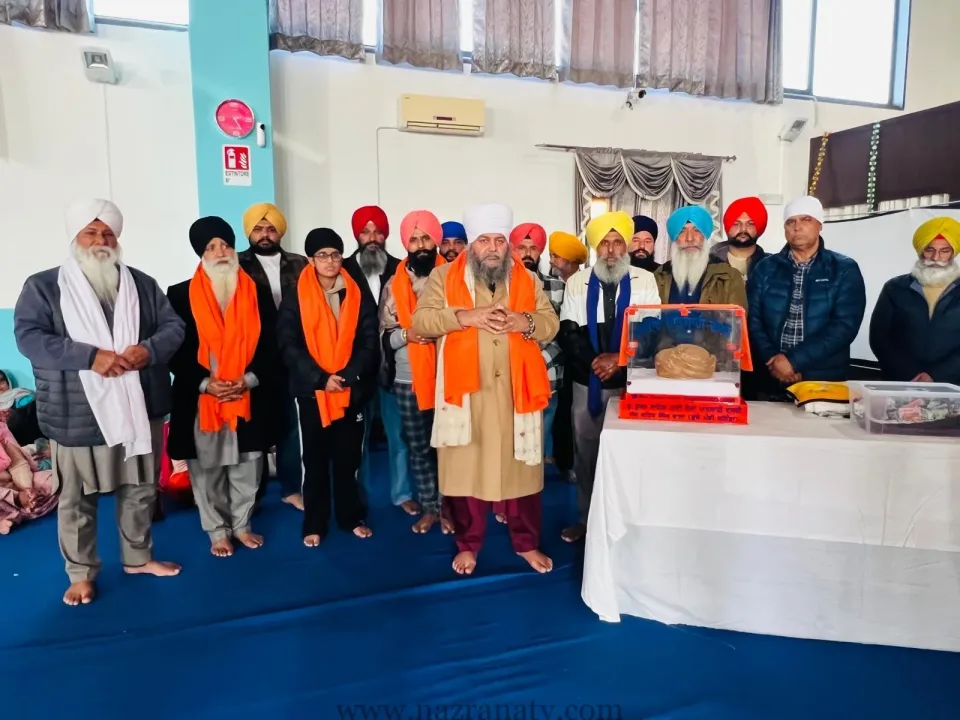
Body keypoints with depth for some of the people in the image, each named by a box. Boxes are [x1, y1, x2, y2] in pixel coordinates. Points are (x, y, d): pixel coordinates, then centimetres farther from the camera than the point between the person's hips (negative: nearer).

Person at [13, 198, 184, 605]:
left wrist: (149, 350, -16)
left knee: (140, 489, 15)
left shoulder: (142, 284, 10)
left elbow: (174, 326, 5)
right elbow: (28, 337, -10)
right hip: (77, 413, -3)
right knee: (76, 498, 8)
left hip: (139, 407, 3)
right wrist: (90, 356, -22)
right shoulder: (43, 286, 1)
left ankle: (138, 557, 33)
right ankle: (81, 573, 26)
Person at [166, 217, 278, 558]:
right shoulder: (180, 295, 0)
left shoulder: (258, 293, 5)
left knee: (247, 466, 11)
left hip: (250, 397, 1)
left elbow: (270, 344, 2)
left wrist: (250, 378, -12)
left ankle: (242, 524, 30)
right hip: (199, 399, -1)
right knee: (206, 470, 9)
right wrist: (205, 382, -15)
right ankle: (218, 530, 26)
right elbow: (175, 350, -3)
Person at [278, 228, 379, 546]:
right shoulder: (295, 297, 1)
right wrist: (320, 378, -15)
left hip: (352, 389, 1)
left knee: (348, 457, 9)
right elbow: (289, 345, -6)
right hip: (312, 390, -1)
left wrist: (348, 375, -14)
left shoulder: (358, 294, 4)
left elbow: (369, 341, -1)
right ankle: (314, 524, 19)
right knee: (315, 459, 7)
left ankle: (352, 517, 24)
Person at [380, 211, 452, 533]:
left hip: (447, 376, -2)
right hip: (408, 379, 3)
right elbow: (384, 335, 5)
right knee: (418, 448, 11)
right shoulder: (394, 285, 6)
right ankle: (429, 507, 25)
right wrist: (406, 334, -13)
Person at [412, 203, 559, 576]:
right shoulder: (444, 276, 3)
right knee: (466, 467, 6)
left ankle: (527, 543, 27)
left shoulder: (527, 279, 12)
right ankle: (468, 545, 24)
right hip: (465, 390, -2)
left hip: (516, 391, 2)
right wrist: (466, 316, -19)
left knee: (521, 466, 9)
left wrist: (525, 322, -13)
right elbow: (420, 320, -7)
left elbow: (551, 323, 8)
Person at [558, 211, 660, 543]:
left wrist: (619, 359, -15)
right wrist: (594, 361, -14)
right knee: (585, 451, 10)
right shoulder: (577, 281, 5)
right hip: (586, 382, 2)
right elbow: (568, 331, -1)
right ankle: (586, 517, 24)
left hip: (630, 382, -1)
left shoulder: (645, 280, 1)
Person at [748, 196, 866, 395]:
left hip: (825, 384, -1)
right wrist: (773, 361, -16)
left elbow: (845, 326, -10)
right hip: (771, 383, 2)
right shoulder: (765, 269, 7)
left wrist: (794, 361, -18)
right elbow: (752, 321, -1)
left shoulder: (844, 270, 1)